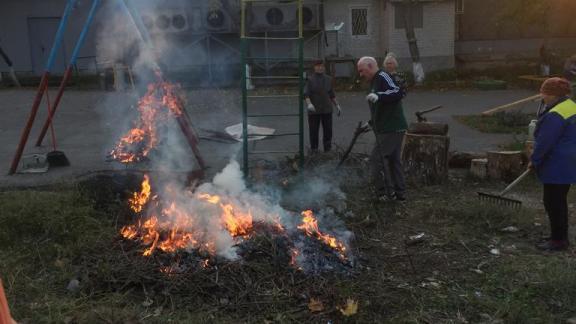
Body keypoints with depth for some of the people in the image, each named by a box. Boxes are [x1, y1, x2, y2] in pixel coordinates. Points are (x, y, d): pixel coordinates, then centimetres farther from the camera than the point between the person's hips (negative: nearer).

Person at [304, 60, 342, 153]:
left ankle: (328, 150, 14)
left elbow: (331, 94, 15)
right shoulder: (310, 79, -2)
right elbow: (306, 94, -10)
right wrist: (309, 104, -28)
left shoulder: (328, 79, 9)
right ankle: (314, 150, 11)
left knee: (328, 130, 3)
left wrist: (337, 105, 10)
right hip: (314, 110, -3)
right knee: (314, 131, 1)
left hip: (327, 109, 3)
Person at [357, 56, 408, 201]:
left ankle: (385, 193, -1)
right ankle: (399, 193, 22)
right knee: (394, 160, 14)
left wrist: (378, 96, -36)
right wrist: (371, 123, 25)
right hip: (394, 129, 11)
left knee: (378, 159, -7)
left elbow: (398, 92, -26)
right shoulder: (375, 82, 21)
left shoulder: (383, 76, -11)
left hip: (391, 129, -11)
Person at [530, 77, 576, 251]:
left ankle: (558, 240, 7)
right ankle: (560, 236, 29)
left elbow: (544, 143, -20)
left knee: (554, 202, -2)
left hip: (557, 167, -11)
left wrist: (534, 160, -9)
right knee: (559, 201, 18)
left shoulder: (555, 115, -22)